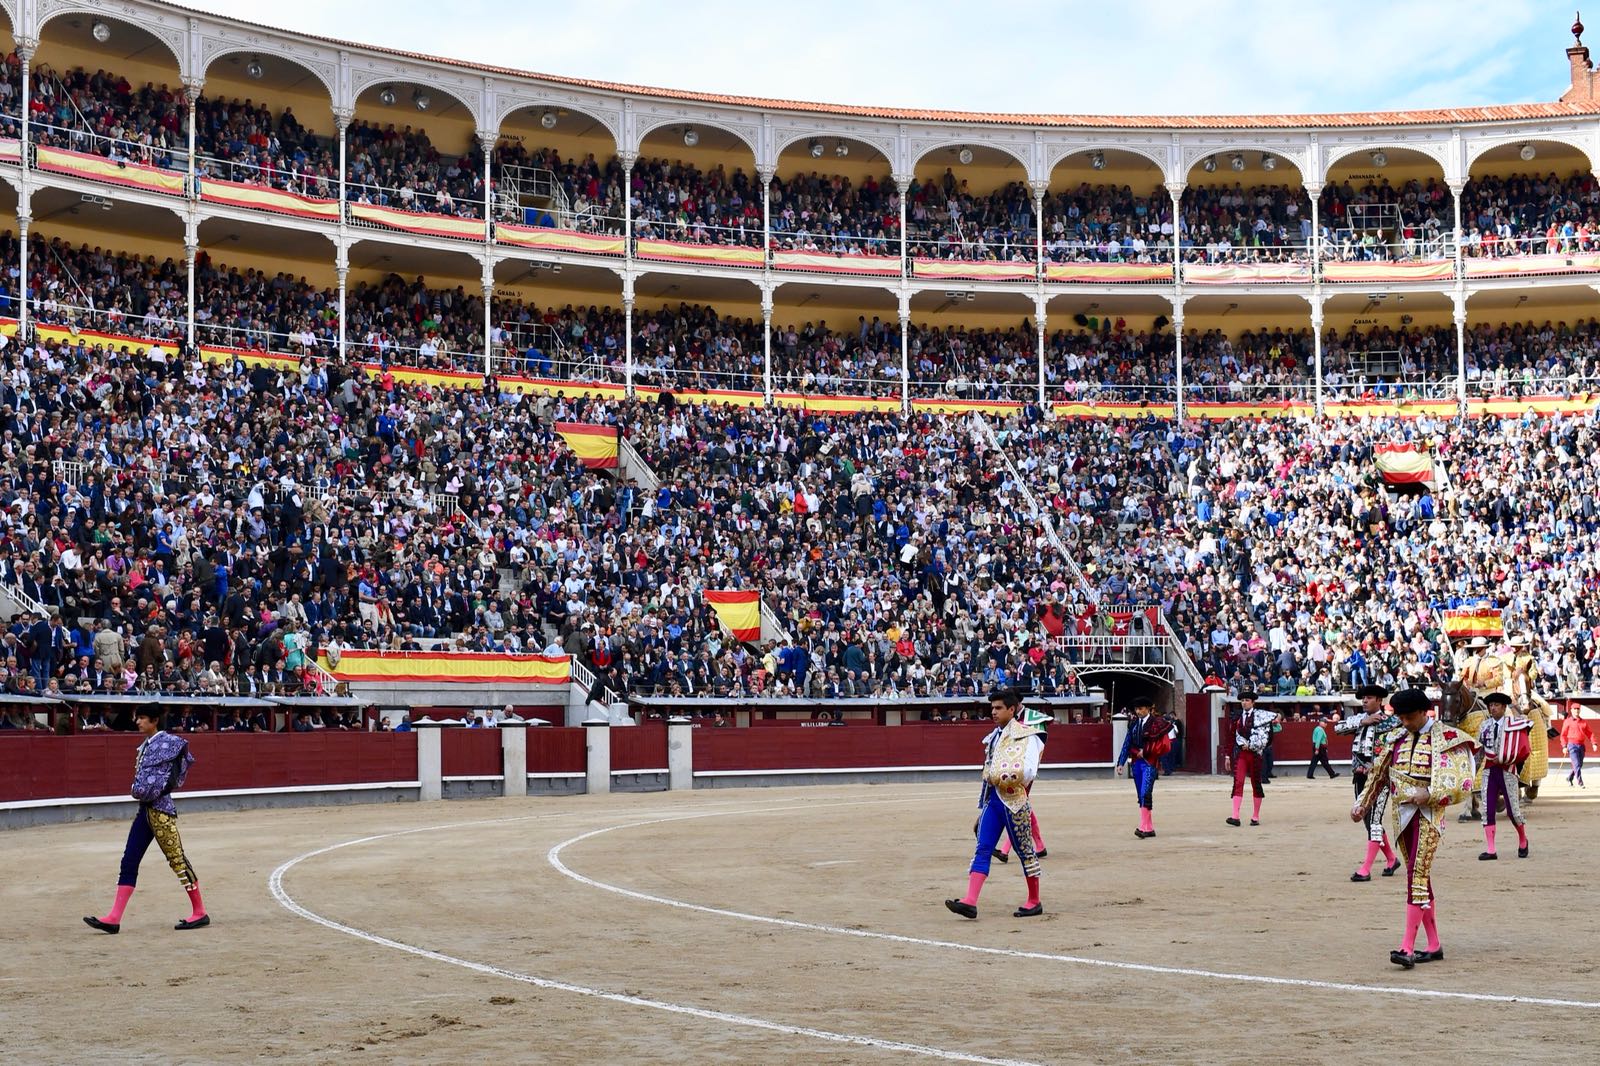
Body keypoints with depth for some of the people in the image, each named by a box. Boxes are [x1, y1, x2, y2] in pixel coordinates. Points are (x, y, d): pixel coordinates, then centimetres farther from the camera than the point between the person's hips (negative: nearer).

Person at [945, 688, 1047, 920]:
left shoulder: (1026, 736, -8)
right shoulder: (994, 737, 16)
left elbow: (1029, 772, -19)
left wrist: (1006, 778, -25)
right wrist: (981, 809, 21)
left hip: (1014, 800, -7)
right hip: (992, 799, 7)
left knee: (1025, 849, 4)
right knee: (982, 849, -2)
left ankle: (1034, 902, 17)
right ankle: (970, 902, -10)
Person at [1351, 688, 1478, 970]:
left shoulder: (1444, 738, -7)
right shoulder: (1397, 738, 11)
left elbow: (1459, 780, -14)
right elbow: (1378, 774, 20)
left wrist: (1429, 794, -22)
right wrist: (1361, 805, 20)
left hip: (1427, 814, -6)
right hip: (1402, 814, 6)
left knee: (1417, 876, -14)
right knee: (1420, 878, 10)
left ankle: (1407, 947, -19)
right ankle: (1434, 945, 17)